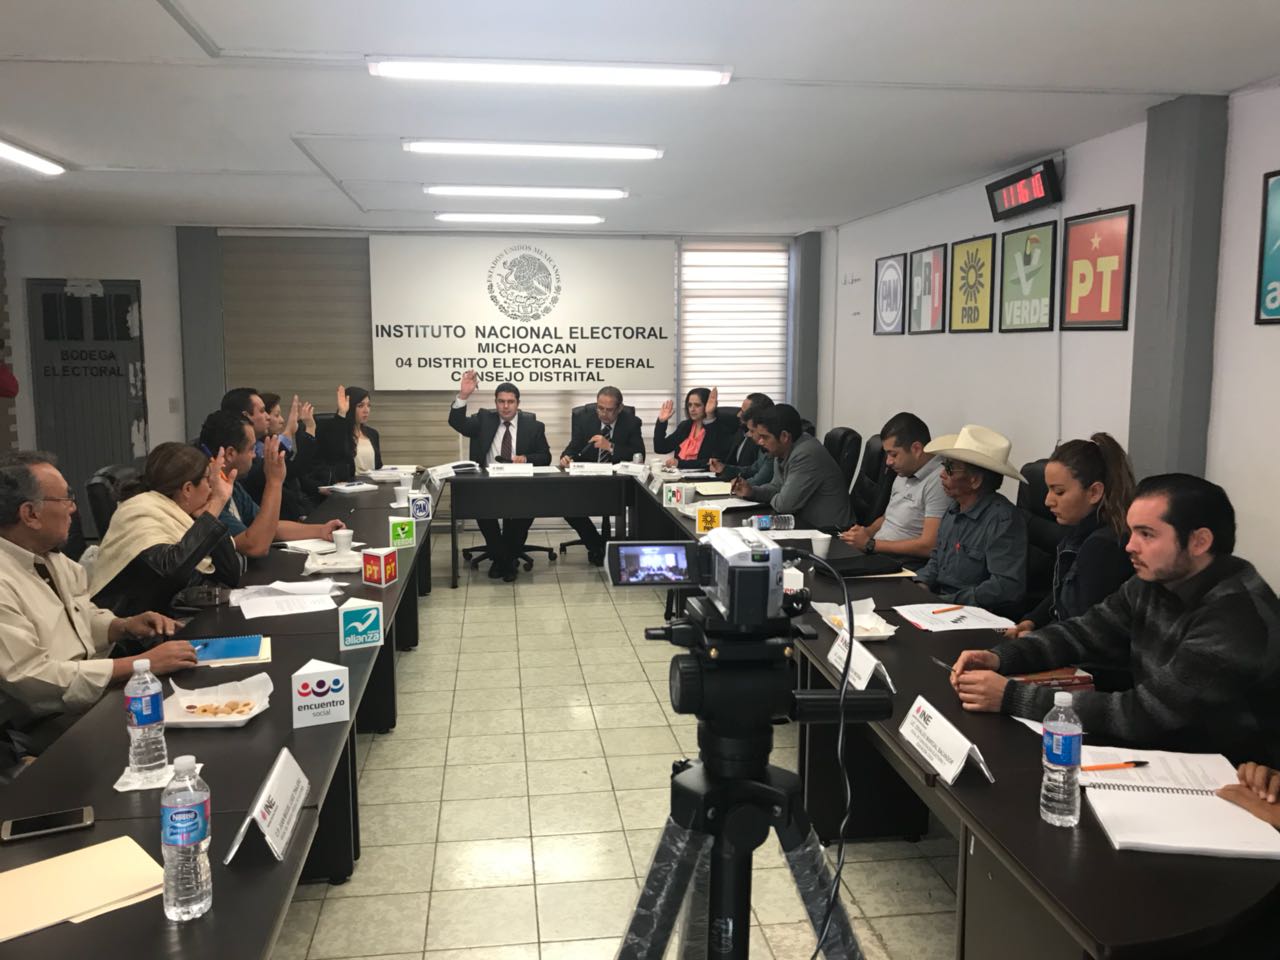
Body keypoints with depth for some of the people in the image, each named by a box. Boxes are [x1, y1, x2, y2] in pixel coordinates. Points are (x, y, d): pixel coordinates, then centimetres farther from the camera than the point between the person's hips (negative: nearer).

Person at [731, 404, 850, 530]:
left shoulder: (806, 455, -24)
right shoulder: (783, 452, 4)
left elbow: (785, 504, -24)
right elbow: (776, 487, 19)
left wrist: (773, 500, -3)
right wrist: (751, 492, 2)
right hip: (804, 519, 8)